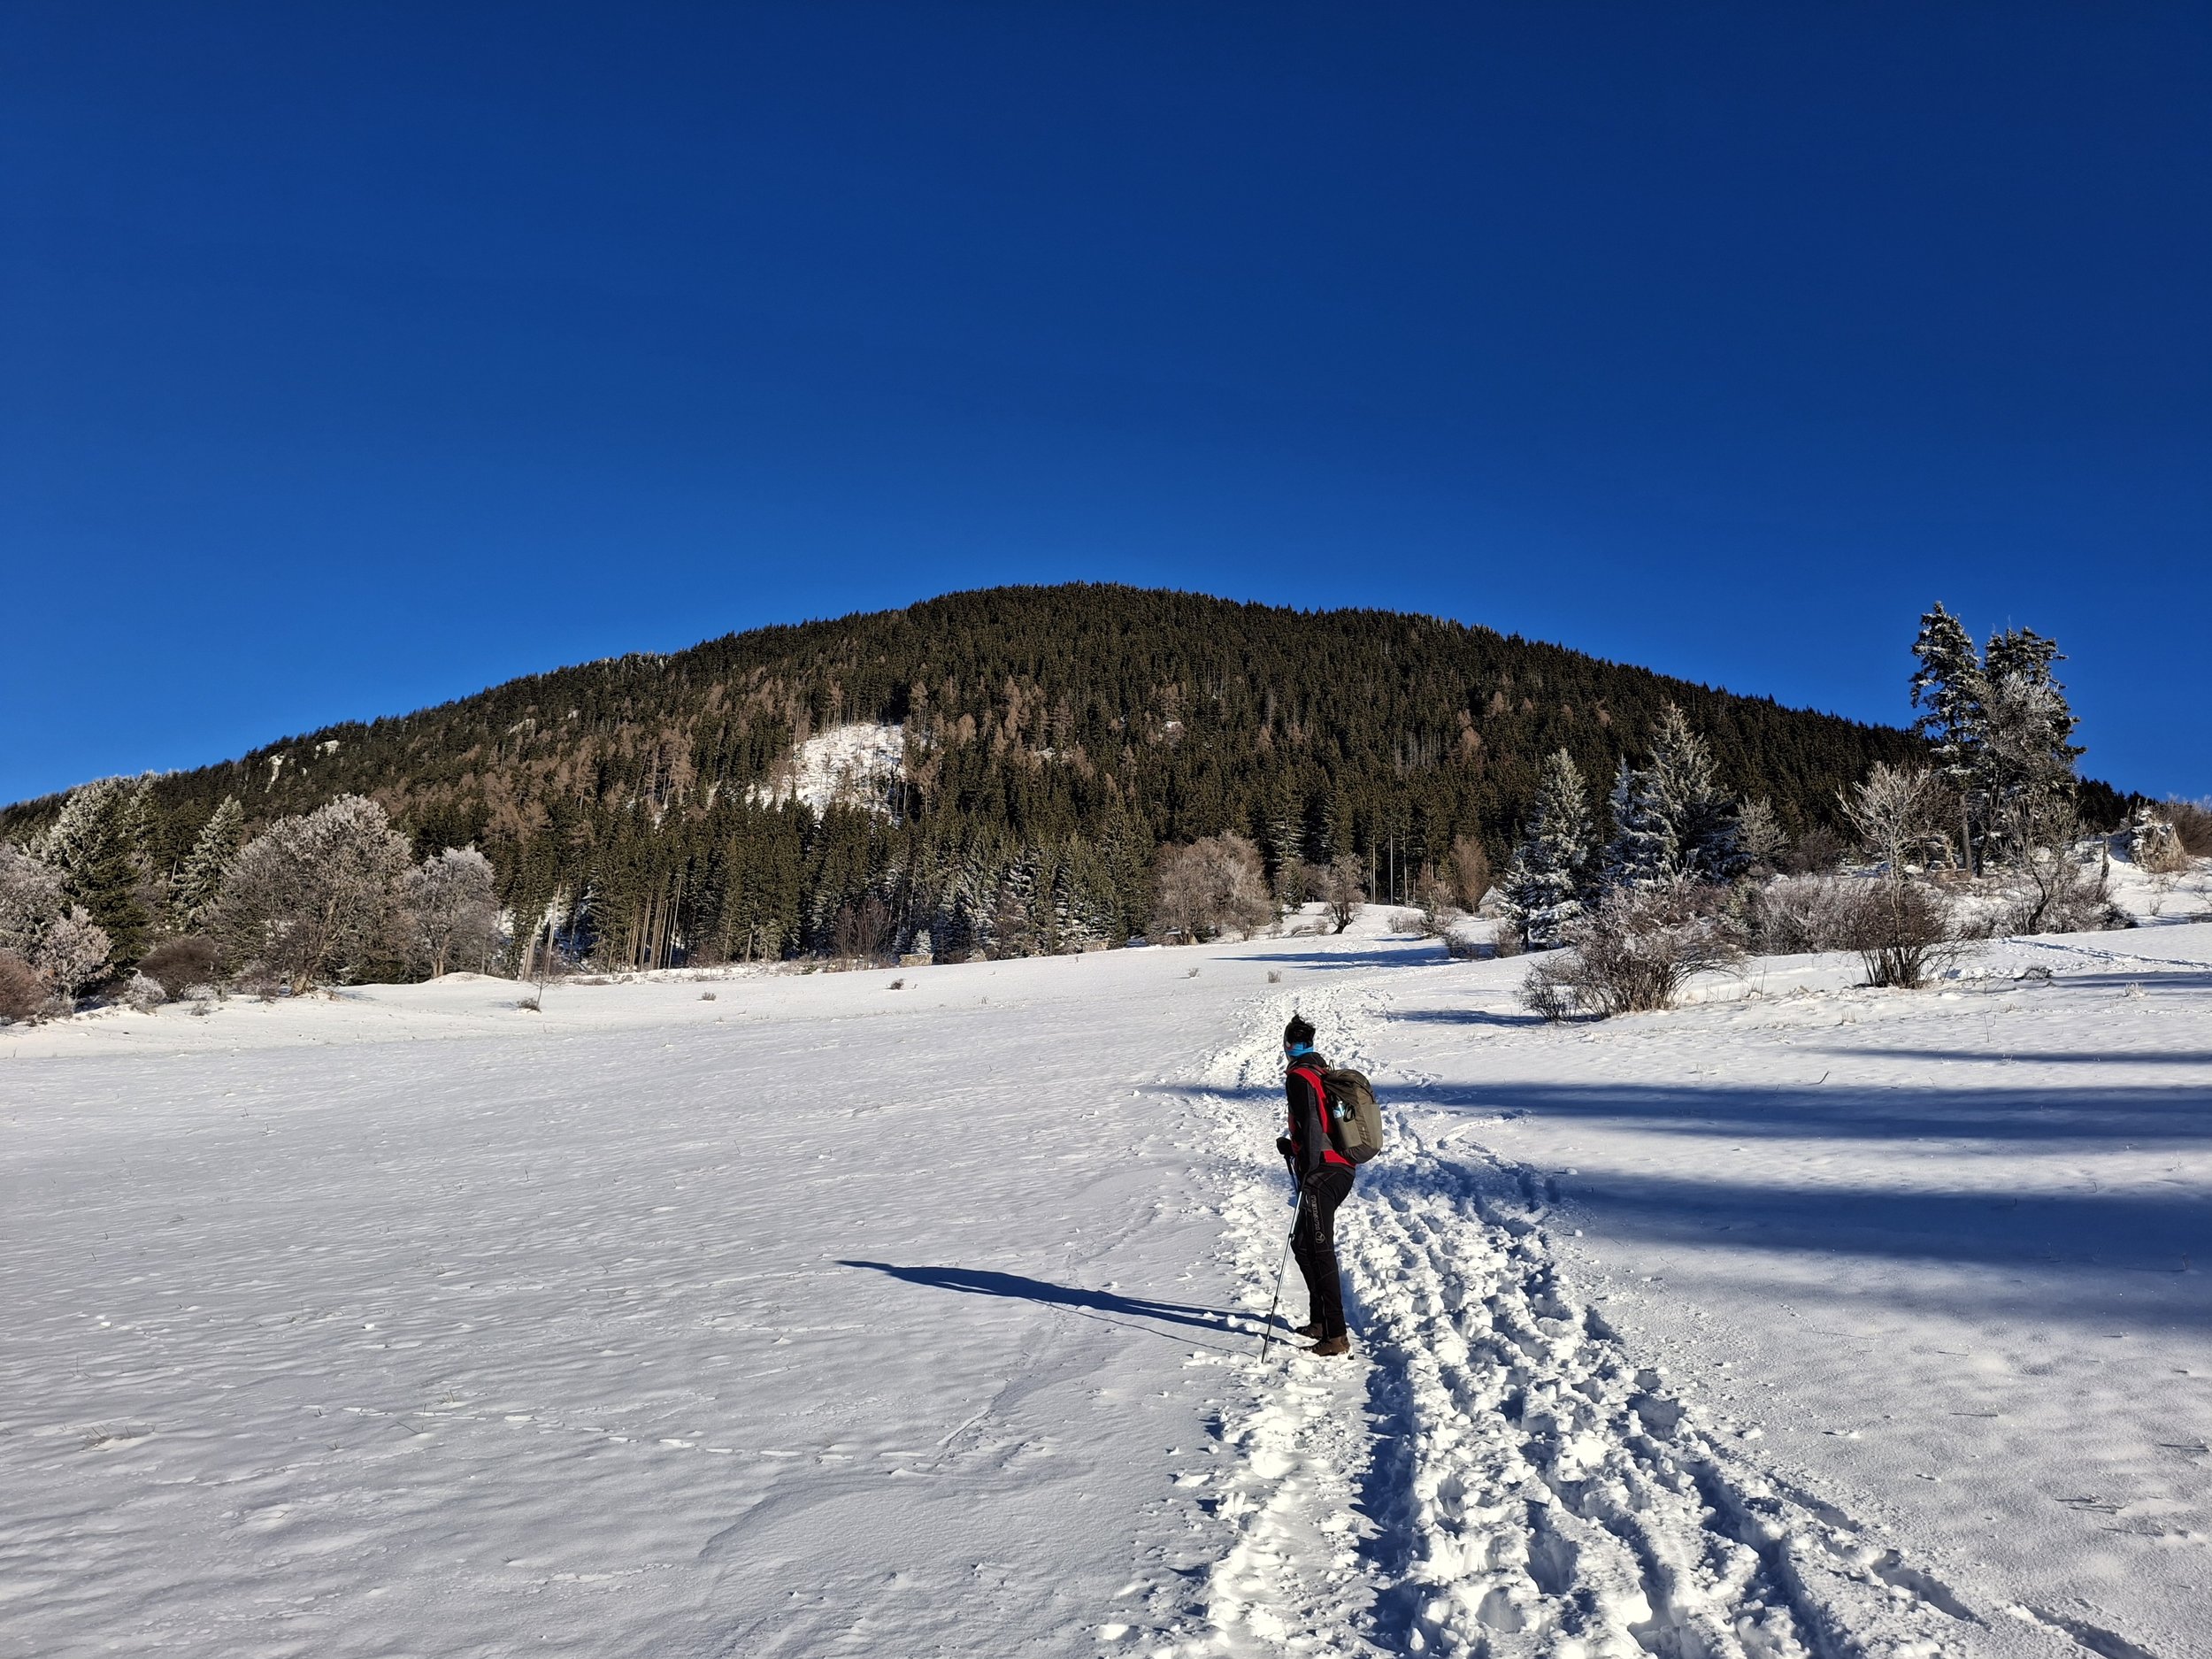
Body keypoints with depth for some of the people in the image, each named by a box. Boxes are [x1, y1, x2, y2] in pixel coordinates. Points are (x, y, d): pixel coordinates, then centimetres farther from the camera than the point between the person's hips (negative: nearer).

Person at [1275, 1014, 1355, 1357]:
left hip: (1322, 1174, -9)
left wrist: (1307, 1174, -17)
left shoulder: (1298, 1077, -10)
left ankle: (1336, 1337, -9)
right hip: (1342, 1170, 9)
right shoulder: (1324, 1072, 16)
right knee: (1303, 1243, 20)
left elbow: (1312, 1126, -19)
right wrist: (1292, 1145, 28)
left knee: (1320, 1252, -8)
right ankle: (1320, 1321, 26)